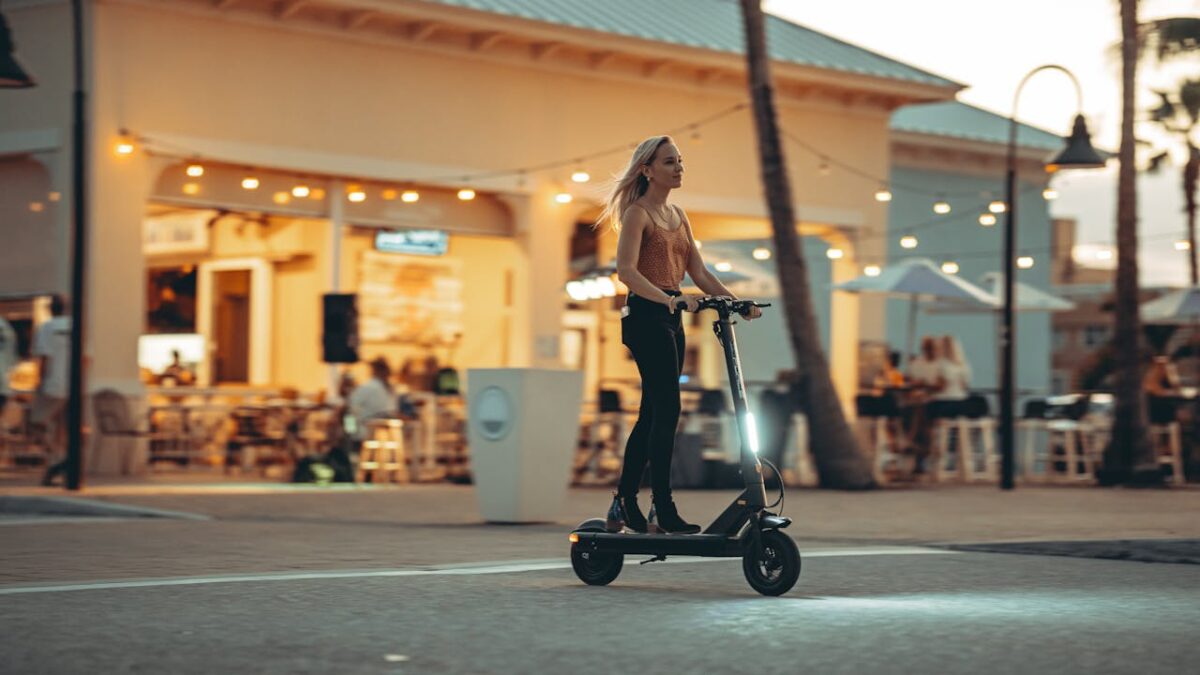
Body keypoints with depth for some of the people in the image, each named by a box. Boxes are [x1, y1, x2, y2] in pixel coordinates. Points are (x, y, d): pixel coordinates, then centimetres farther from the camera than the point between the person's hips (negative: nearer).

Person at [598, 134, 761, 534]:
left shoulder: (678, 216, 17)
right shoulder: (638, 213, -7)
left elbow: (699, 272, 15)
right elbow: (626, 271, -20)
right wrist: (670, 299, -31)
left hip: (670, 320, 9)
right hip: (645, 317, -9)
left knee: (652, 415, 9)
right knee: (666, 410, -15)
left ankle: (624, 506, 16)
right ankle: (663, 510, -15)